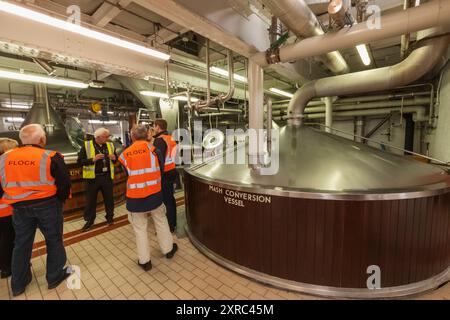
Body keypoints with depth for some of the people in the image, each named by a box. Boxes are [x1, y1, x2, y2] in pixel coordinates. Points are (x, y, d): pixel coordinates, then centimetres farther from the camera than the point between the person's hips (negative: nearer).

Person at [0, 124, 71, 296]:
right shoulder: (51, 157, -14)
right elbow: (64, 183, -13)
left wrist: (19, 201, 18)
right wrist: (61, 199, 5)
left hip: (20, 207, 5)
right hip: (48, 204, -4)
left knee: (21, 243, 20)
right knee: (54, 240, 12)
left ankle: (18, 284, 34)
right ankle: (55, 276, 25)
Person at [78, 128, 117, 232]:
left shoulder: (110, 145, 5)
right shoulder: (86, 145, -5)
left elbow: (116, 159, 15)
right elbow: (80, 161, -7)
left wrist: (114, 158, -8)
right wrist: (93, 159, -21)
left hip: (107, 177, 2)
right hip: (92, 178, -2)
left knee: (109, 199, 12)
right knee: (90, 200, 10)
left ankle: (110, 217, 30)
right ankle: (89, 220, 27)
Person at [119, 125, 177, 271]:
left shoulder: (125, 154, -6)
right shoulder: (154, 150, -8)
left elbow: (124, 176, 5)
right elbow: (161, 171, 1)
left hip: (135, 198, 0)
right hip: (154, 194, 1)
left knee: (140, 228, 14)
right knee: (161, 222, 19)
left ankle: (145, 260, 26)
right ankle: (168, 249, 35)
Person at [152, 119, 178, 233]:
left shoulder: (160, 140, -17)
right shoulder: (171, 138, 10)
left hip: (164, 174, -9)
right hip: (171, 171, 9)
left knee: (166, 200, 0)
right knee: (170, 198, 17)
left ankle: (170, 226, 11)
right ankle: (173, 223, 30)